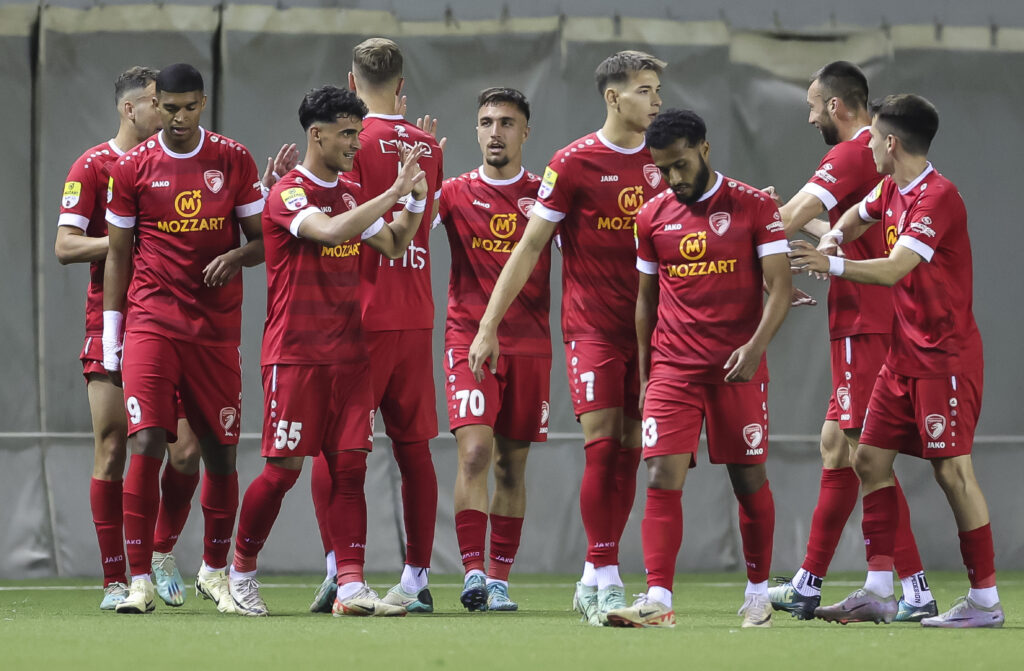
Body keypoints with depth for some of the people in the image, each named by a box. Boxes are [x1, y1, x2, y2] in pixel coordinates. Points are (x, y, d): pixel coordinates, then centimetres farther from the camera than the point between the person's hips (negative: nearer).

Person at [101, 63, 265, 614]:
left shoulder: (234, 161, 5)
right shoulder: (131, 168, 3)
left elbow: (264, 239, 10)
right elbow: (118, 256, 7)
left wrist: (235, 257, -13)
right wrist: (111, 339, 3)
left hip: (217, 327, 2)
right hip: (150, 321, -2)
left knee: (221, 450, 6)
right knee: (146, 444, -14)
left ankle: (214, 572, 24)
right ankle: (139, 580, -11)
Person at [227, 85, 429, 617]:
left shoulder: (350, 194, 14)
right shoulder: (289, 194, -10)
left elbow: (392, 246, 22)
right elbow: (331, 231, -27)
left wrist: (416, 202, 6)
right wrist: (393, 192, -25)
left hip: (347, 351, 6)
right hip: (295, 353, -6)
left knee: (349, 466, -2)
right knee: (285, 467, -4)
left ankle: (351, 587, -6)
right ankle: (241, 570, 15)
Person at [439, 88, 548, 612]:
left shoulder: (545, 194, 6)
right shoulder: (456, 193, 5)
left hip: (530, 345, 2)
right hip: (469, 338, -1)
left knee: (512, 464, 5)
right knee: (474, 450, -16)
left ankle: (499, 580, 10)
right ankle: (473, 572, -18)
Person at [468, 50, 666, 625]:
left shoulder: (660, 163, 8)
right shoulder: (575, 162, -5)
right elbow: (530, 245, -3)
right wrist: (489, 325, -5)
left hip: (646, 325, 4)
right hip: (591, 324, -4)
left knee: (629, 452, 3)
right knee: (602, 443, -14)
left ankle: (594, 583, 10)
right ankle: (605, 579, -12)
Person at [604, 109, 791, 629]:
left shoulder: (753, 206, -2)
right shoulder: (653, 216, 9)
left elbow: (779, 285, -6)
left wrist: (756, 345, -21)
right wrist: (644, 375, 13)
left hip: (738, 368, -2)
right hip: (672, 367, 2)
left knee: (749, 480, 4)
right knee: (662, 479, -10)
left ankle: (758, 594, 19)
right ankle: (658, 601, -13)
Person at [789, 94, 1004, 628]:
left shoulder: (937, 198, -19)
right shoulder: (890, 190, 10)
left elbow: (894, 269, -29)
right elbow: (855, 219, 32)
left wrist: (831, 265, -32)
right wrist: (834, 236, 12)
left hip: (946, 356, -10)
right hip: (905, 355, 10)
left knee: (952, 470, -10)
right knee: (870, 459, 6)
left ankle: (985, 600, -6)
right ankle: (878, 592, 8)